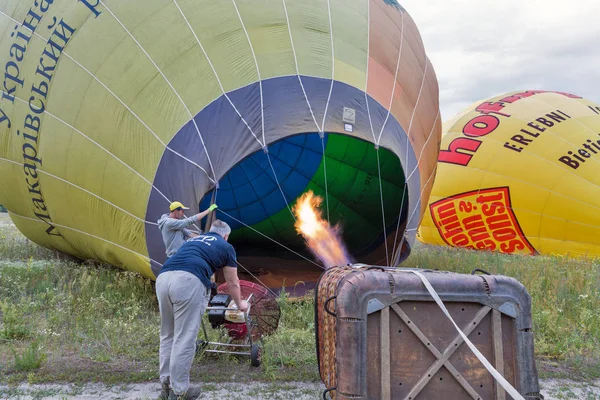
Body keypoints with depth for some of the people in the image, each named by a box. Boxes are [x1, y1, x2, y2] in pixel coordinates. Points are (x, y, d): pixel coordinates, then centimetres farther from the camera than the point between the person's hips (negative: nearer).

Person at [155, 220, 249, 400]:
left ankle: (166, 384, 27)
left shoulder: (194, 239, 37)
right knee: (184, 339, 3)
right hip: (188, 281, -6)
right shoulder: (226, 247, 23)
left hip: (163, 278, 6)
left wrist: (202, 300, 69)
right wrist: (239, 303, 52)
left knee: (167, 335, 18)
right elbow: (232, 283, 32)